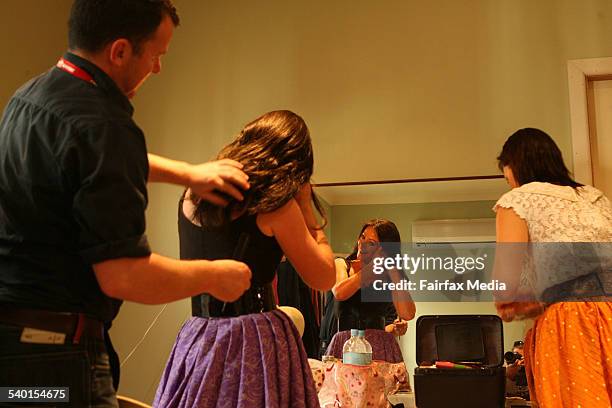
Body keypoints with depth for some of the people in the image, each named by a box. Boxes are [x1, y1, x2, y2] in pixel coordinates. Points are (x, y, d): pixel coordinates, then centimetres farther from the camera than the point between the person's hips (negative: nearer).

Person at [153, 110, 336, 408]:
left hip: (196, 339, 6)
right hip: (256, 342, -5)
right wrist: (306, 208, 1)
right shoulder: (275, 204, -11)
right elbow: (324, 278, -6)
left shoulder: (193, 195, 5)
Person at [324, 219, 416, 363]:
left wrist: (392, 269, -2)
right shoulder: (341, 265, 12)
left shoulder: (389, 278, 10)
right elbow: (339, 293, -11)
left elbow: (408, 314, -6)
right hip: (346, 345, 0)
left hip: (380, 347, 0)